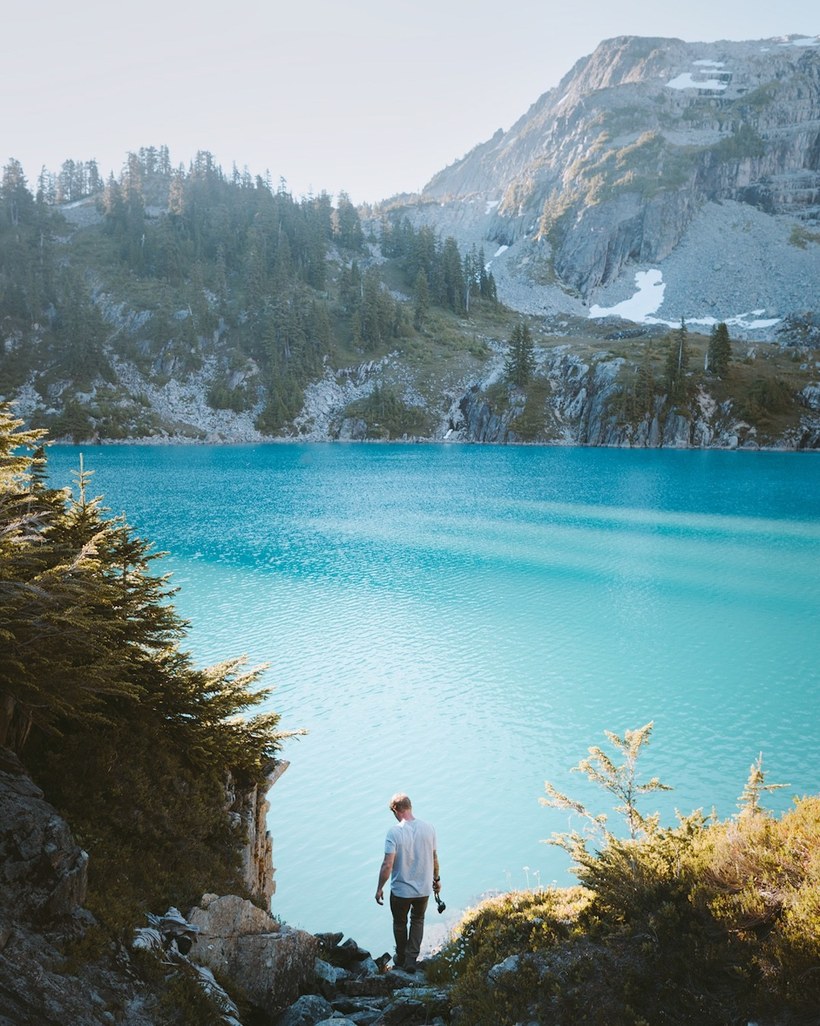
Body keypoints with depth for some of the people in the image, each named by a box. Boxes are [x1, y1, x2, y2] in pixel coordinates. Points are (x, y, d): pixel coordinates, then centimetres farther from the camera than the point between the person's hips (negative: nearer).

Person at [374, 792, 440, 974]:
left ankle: (401, 959, 39)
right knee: (418, 920, 26)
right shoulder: (428, 828, -8)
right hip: (423, 888, 3)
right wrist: (436, 879, 18)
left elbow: (388, 865, -21)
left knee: (400, 924, 22)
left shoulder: (394, 832, -20)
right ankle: (411, 960, 21)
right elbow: (434, 858, 3)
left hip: (400, 890, -3)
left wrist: (379, 888, -8)